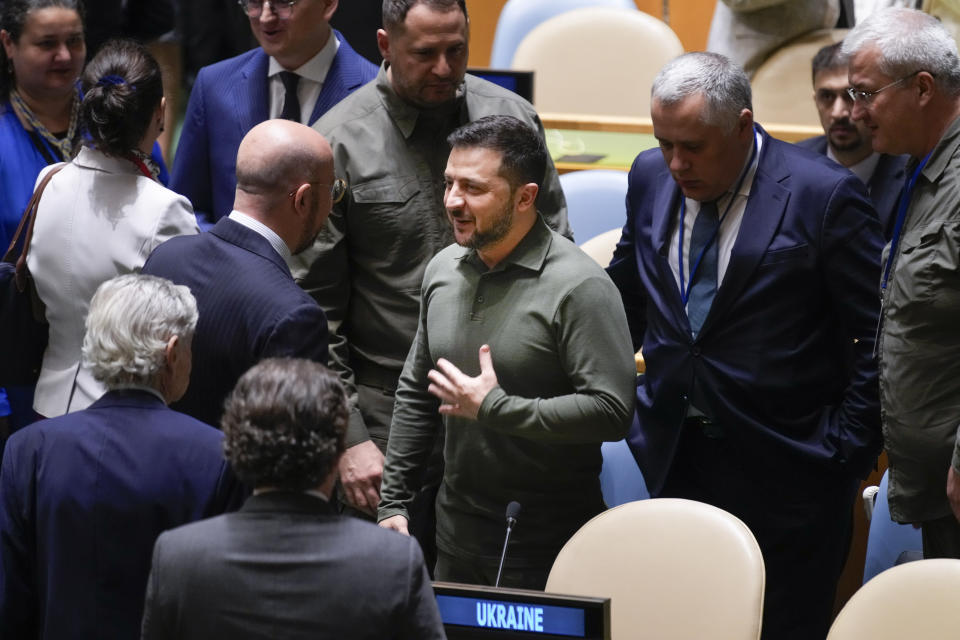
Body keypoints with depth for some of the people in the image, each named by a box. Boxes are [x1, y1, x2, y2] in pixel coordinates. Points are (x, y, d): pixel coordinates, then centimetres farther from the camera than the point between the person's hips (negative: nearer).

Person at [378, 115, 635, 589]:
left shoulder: (579, 287, -16)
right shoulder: (443, 270, 7)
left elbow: (612, 411, -23)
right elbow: (415, 394, 16)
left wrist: (494, 408, -21)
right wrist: (393, 503, 13)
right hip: (456, 533, 7)